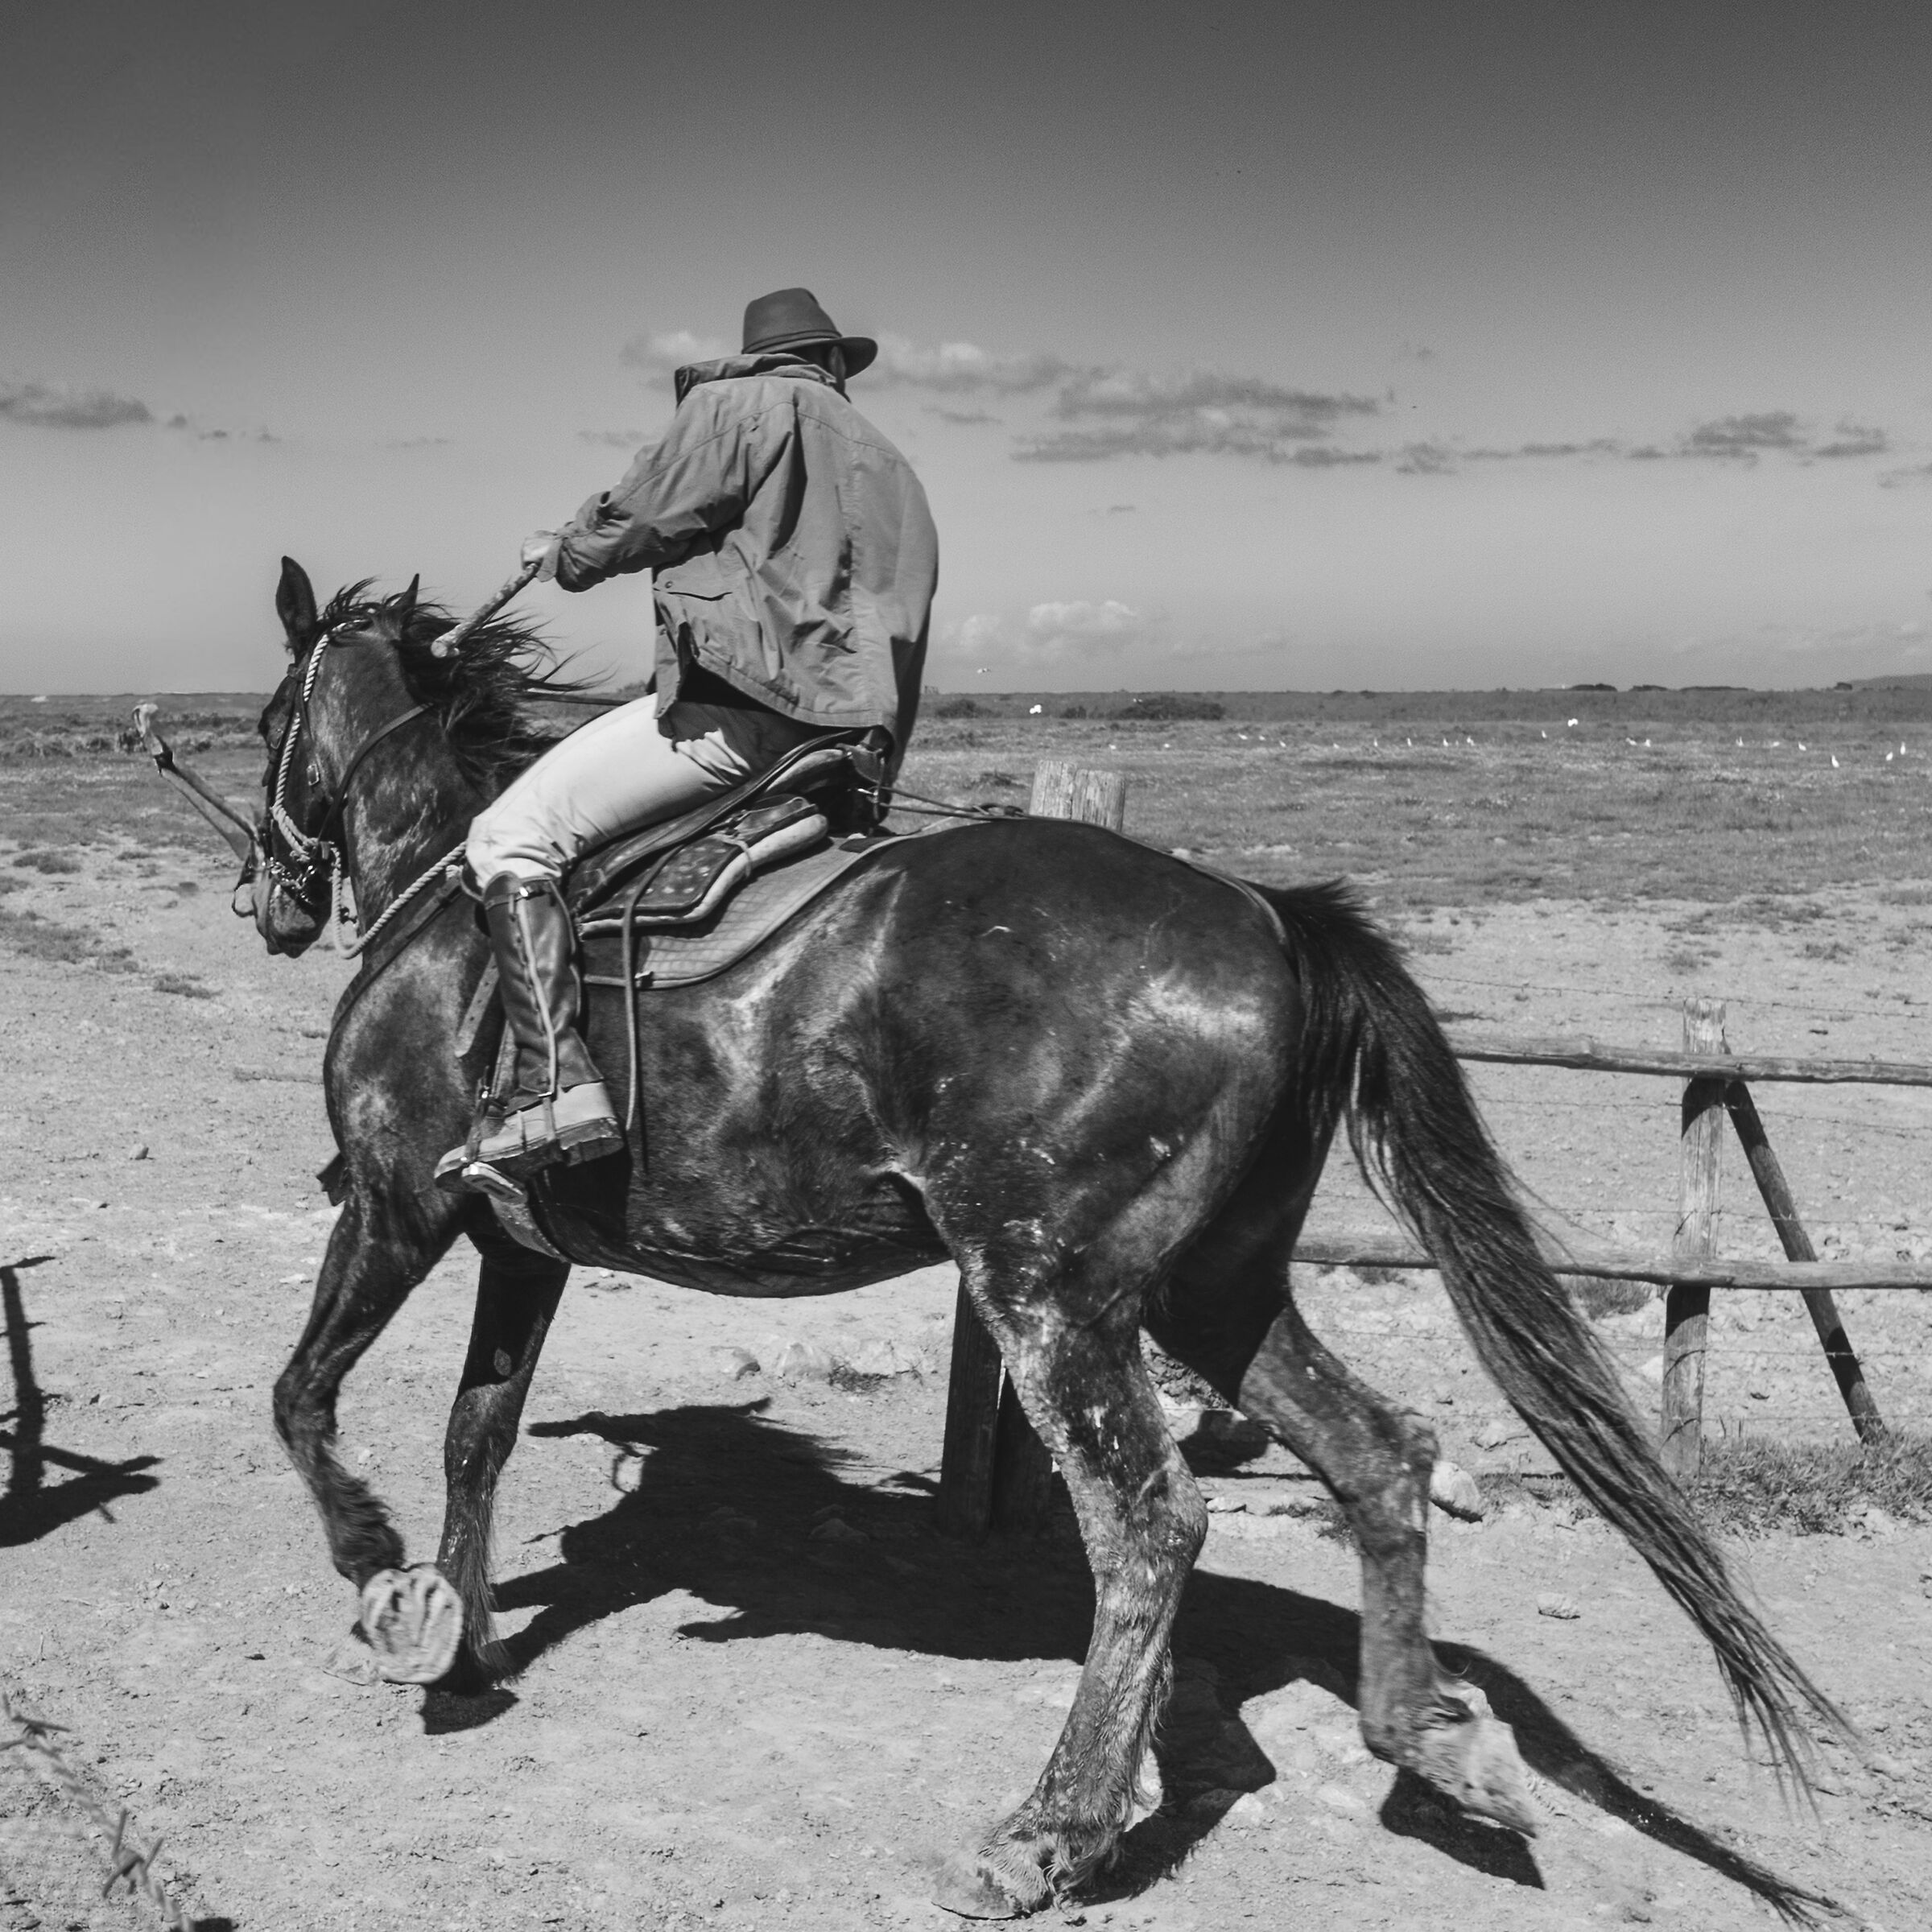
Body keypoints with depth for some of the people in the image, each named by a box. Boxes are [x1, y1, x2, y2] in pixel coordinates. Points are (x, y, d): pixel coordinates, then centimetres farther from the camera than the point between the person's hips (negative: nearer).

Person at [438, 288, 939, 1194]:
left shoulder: (735, 407, 5)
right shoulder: (891, 468, 27)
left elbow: (637, 524, 1)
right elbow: (896, 609, 27)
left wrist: (562, 552, 23)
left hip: (743, 703, -9)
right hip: (860, 732, 9)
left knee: (511, 836, -13)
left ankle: (557, 1086, -26)